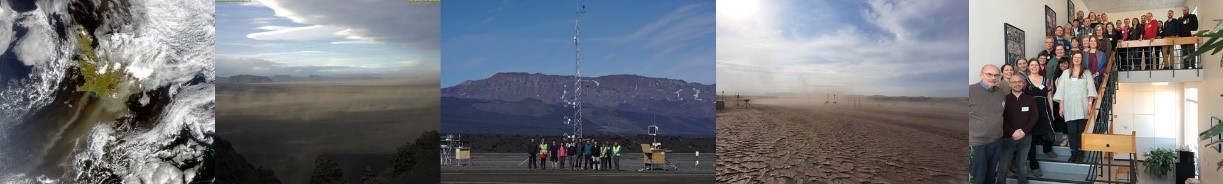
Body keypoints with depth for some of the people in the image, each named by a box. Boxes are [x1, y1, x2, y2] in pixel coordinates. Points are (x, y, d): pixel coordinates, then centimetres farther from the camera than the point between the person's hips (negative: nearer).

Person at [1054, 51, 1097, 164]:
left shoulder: (1086, 72, 10)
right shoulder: (1066, 73, 12)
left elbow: (1090, 88, 3)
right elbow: (1061, 90, 9)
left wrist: (1090, 103, -8)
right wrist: (1061, 106, 3)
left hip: (1082, 107, -1)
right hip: (1069, 107, 1)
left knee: (1081, 130, -3)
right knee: (1072, 131, -4)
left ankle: (1080, 154, 1)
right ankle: (1073, 153, 0)